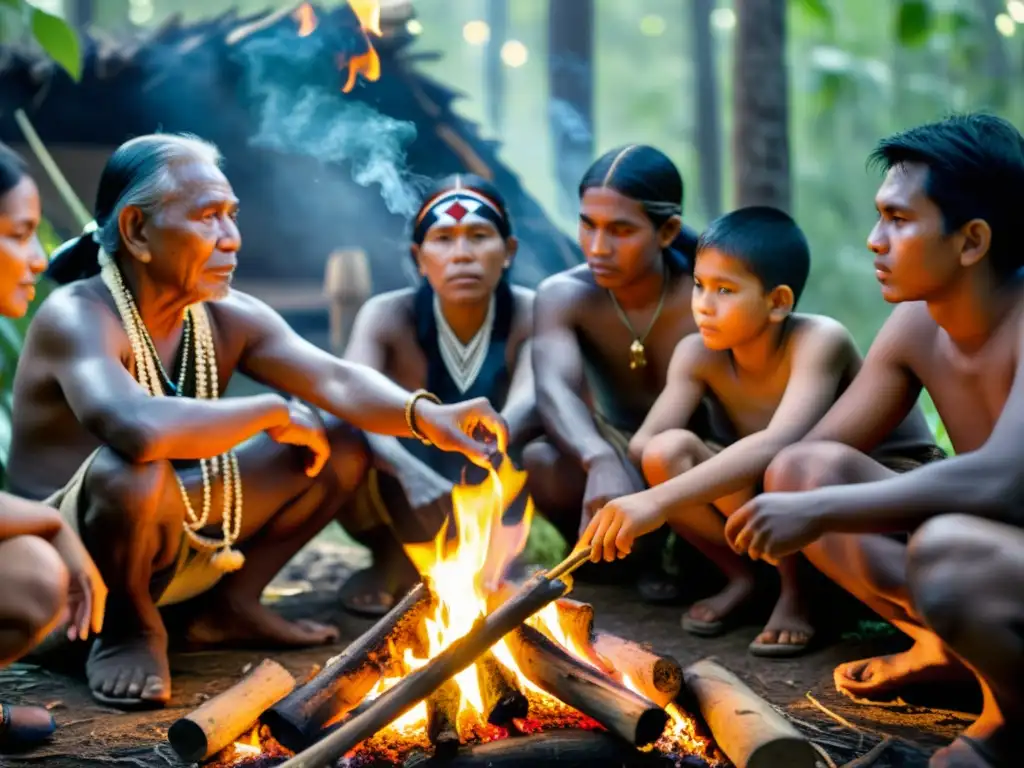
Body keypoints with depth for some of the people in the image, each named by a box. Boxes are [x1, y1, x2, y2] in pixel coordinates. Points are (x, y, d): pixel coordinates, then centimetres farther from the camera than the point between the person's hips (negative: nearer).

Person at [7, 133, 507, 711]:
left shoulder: (230, 319, 0)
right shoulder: (77, 316, -23)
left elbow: (339, 381, -14)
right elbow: (138, 429, -43)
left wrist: (424, 415, -34)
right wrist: (272, 412, -28)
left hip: (182, 539, 7)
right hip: (70, 552, -7)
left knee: (341, 442, 0)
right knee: (134, 468, -40)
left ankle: (231, 606, 9)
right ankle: (130, 625, -9)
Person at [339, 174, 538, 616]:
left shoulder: (531, 314, -14)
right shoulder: (387, 317, -17)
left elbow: (529, 401, -33)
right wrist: (410, 473, -55)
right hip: (401, 499, 0)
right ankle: (397, 560, -7)